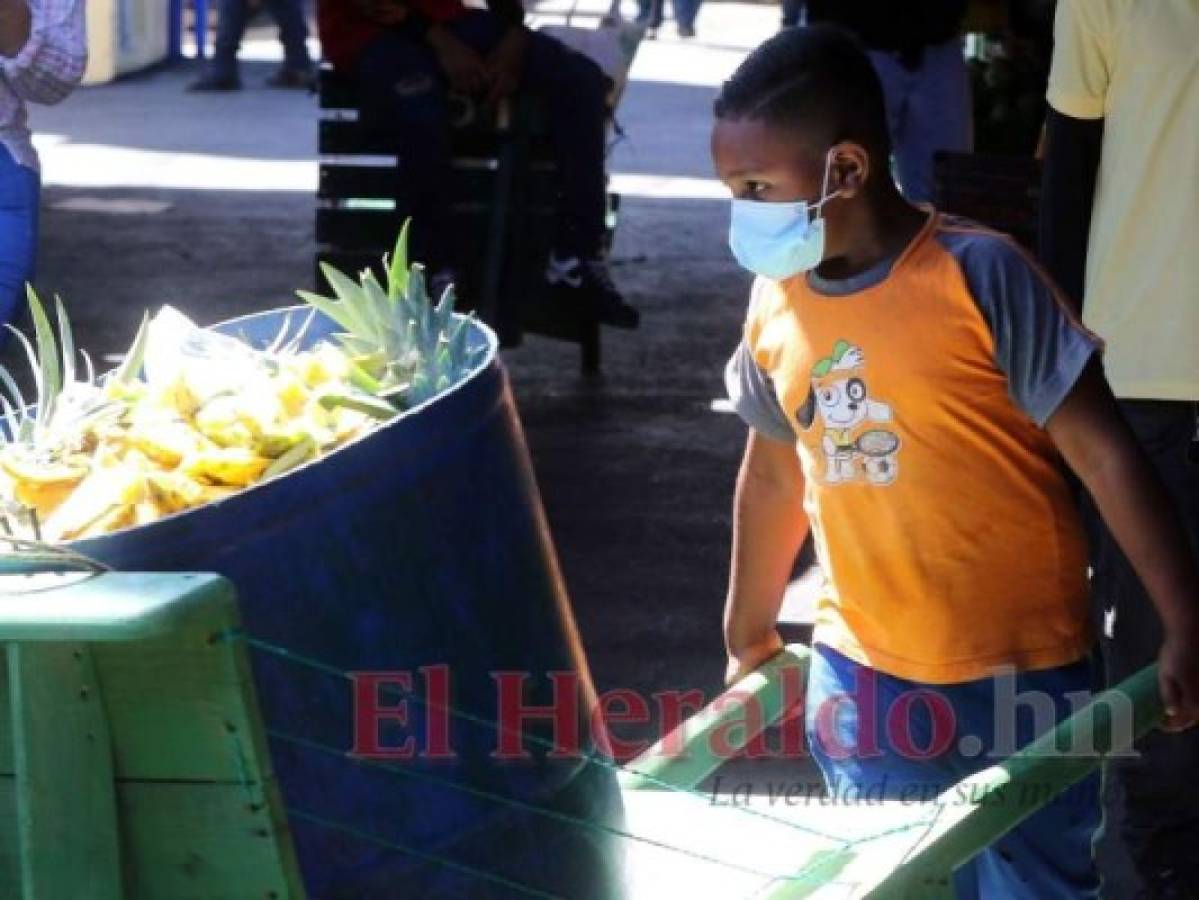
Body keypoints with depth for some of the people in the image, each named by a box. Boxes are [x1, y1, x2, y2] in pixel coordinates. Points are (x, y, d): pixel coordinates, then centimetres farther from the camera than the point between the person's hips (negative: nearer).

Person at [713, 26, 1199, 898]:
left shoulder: (978, 275, -17)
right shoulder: (777, 302, 0)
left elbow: (1103, 452, -15)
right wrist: (749, 633, 25)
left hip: (1017, 679, -5)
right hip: (861, 683, 5)